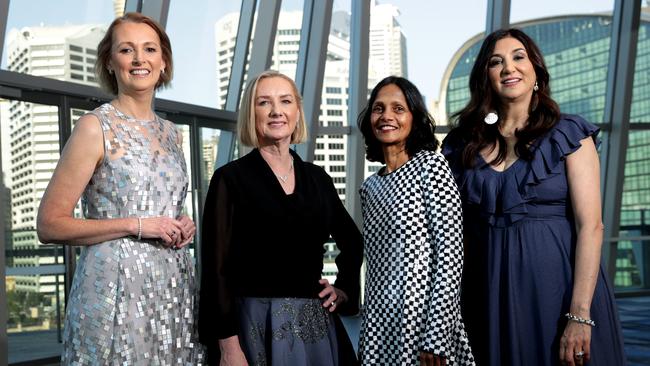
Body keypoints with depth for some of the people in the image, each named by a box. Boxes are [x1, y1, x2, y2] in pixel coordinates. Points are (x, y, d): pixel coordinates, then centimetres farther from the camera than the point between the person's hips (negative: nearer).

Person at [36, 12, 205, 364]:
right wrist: (136, 225, -17)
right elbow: (50, 225, -11)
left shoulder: (171, 133, 12)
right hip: (116, 289, -6)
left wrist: (182, 227, 4)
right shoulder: (95, 127, -7)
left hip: (175, 287, 6)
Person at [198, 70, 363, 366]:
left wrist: (344, 289, 10)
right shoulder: (230, 178, -6)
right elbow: (217, 268, -10)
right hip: (256, 326, -4)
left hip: (316, 325, 4)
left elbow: (352, 242, 23)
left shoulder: (317, 178, 7)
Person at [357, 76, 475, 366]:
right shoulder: (370, 187, 12)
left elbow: (451, 251, -12)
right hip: (379, 329, 6)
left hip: (423, 322, -5)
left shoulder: (431, 165, -5)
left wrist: (437, 336, -18)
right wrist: (369, 330, 10)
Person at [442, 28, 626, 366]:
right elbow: (456, 229, 8)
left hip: (557, 286, -2)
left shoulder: (569, 134, -1)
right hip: (491, 295, 3)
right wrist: (453, 305, 1)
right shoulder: (463, 142, 7)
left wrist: (580, 316, -18)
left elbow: (590, 226, -9)